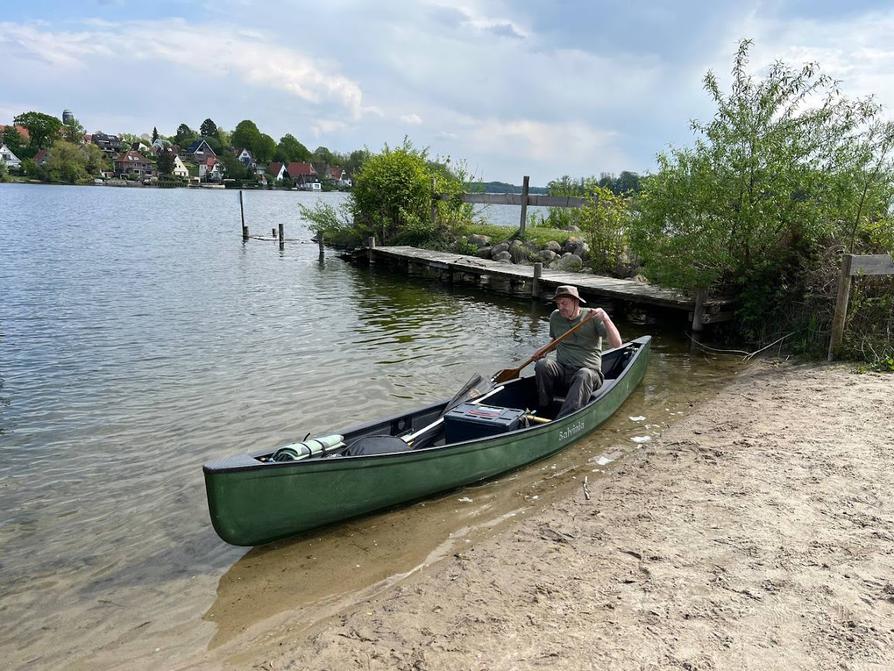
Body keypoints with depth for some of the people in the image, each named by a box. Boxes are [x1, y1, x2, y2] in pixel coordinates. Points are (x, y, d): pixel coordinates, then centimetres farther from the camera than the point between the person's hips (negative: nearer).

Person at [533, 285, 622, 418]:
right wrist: (544, 349, 7)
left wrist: (605, 318, -26)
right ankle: (543, 411, -16)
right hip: (562, 372, 4)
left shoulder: (593, 317, -4)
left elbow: (616, 344, -13)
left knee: (585, 375, -39)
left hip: (589, 372, -4)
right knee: (542, 364, -27)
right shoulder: (555, 317, 9)